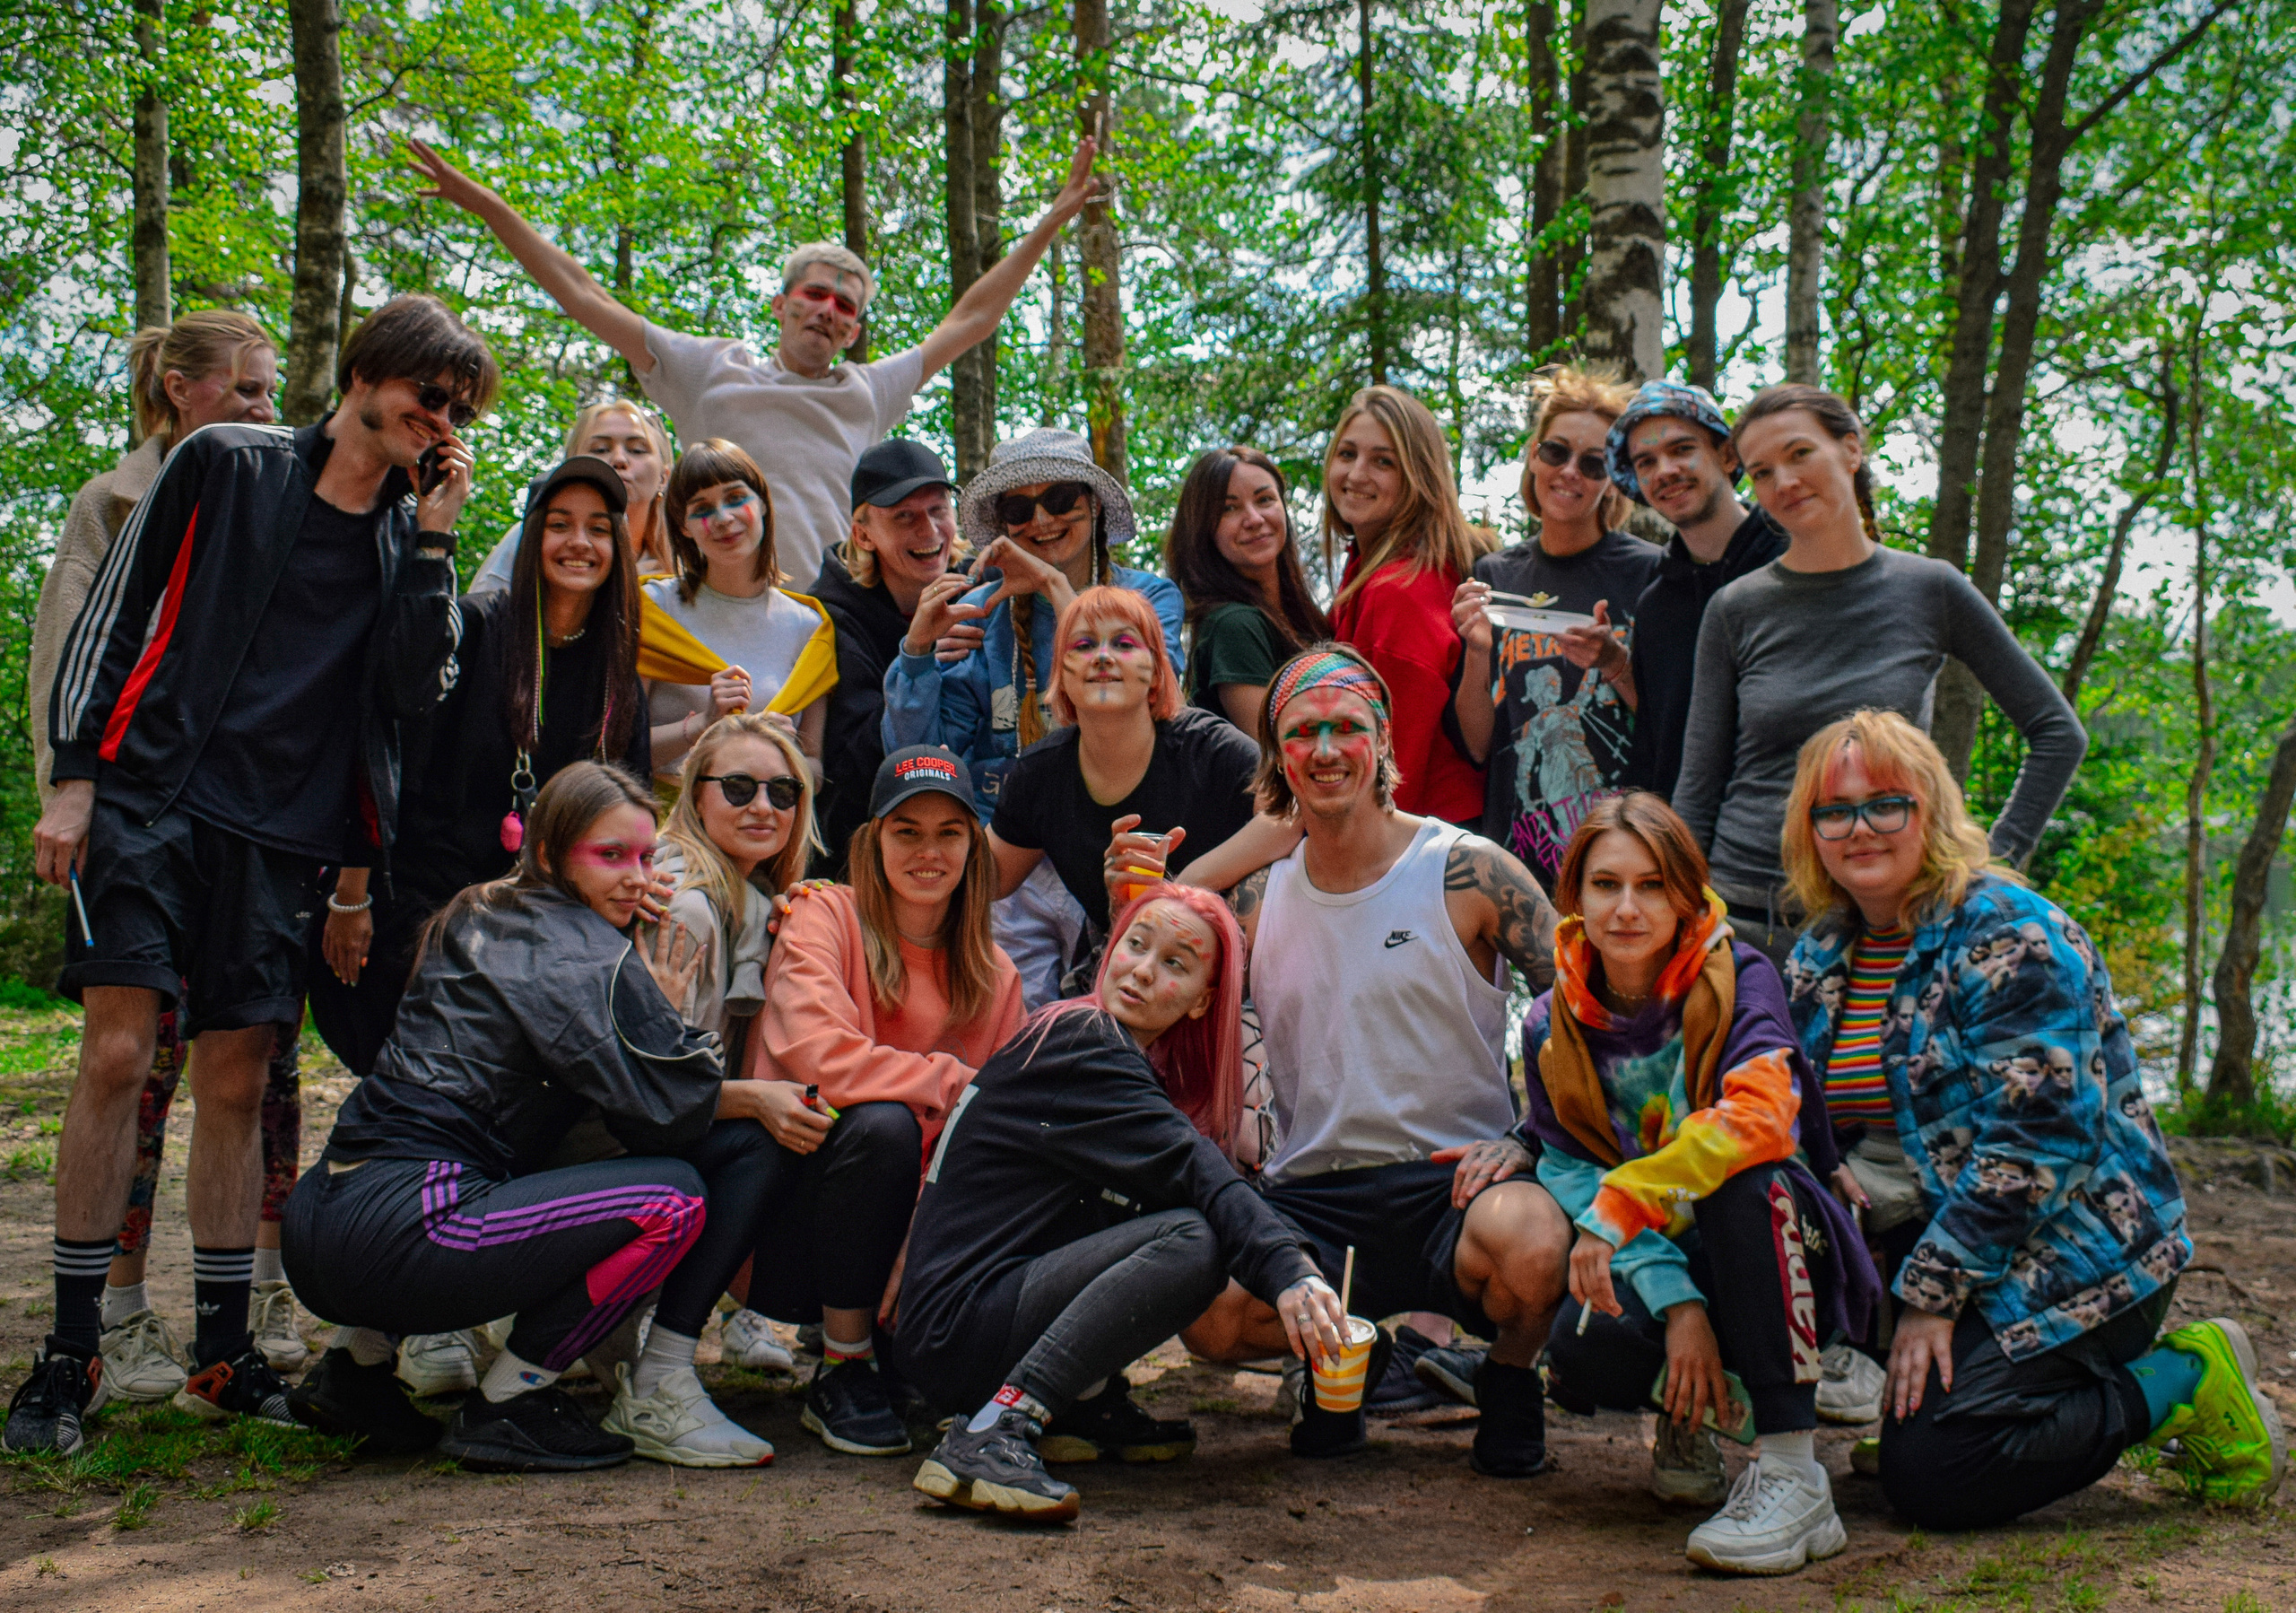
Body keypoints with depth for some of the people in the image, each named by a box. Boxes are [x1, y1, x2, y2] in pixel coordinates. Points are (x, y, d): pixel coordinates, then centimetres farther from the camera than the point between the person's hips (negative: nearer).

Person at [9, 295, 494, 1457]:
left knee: (237, 1083, 5)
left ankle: (221, 1354, 14)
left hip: (281, 831, 4)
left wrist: (431, 542, -3)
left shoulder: (413, 536, 14)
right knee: (118, 1054, -11)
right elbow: (113, 613, 2)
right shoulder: (226, 467, 4)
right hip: (152, 797, -3)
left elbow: (412, 694, 2)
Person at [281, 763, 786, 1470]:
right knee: (674, 1196, -11)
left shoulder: (484, 919, 19)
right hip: (390, 1238, -10)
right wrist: (757, 1098, 9)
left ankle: (357, 1358, 23)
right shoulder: (579, 953, -9)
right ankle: (509, 1402, -1)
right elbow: (670, 1111, -10)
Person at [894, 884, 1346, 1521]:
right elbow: (1189, 1169, -25)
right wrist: (1287, 1270, -35)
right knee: (1192, 1241, -27)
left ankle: (1085, 1404, 4)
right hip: (956, 1323, -9)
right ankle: (988, 1436, -30)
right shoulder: (1077, 1044, -12)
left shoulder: (1140, 1070, 18)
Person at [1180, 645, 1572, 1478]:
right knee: (1206, 1314, -28)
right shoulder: (1258, 896, 10)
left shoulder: (1466, 872, -1)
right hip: (1312, 1199, 3)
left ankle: (1509, 1381, 2)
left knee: (1531, 1246, -37)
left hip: (1454, 1182, -2)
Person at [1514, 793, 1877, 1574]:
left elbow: (1760, 1117, -30)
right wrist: (1677, 1304, -22)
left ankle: (1793, 1476, -30)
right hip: (1656, 1263, 3)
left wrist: (1621, 1204, -39)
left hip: (1783, 1262, -2)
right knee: (1585, 1352, -31)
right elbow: (1576, 1181, -7)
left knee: (1749, 1179, -36)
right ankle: (1688, 1410, 9)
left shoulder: (1739, 978, -11)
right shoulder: (1552, 1027, -1)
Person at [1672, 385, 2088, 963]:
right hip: (1742, 920, 0)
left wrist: (1995, 861, 3)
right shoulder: (1736, 609, 3)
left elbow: (2059, 732, 9)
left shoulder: (1930, 591, 2)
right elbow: (1697, 788, 6)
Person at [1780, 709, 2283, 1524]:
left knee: (1928, 1477, -18)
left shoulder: (2008, 937, -17)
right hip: (1931, 1236, 9)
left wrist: (1932, 1294, -22)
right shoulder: (1820, 957, 7)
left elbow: (2037, 1143, -23)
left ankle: (2184, 1385, 1)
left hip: (2072, 1254, -8)